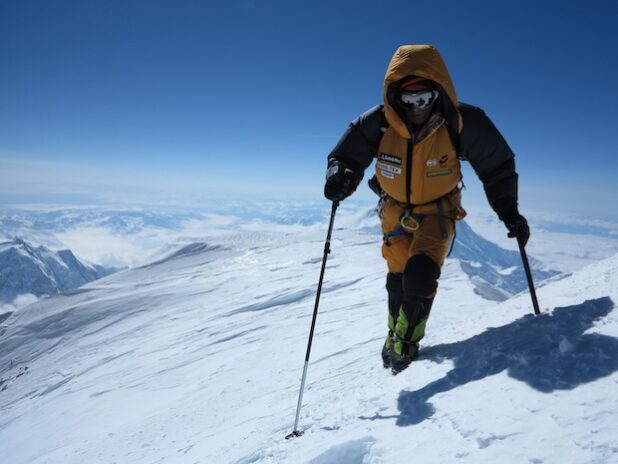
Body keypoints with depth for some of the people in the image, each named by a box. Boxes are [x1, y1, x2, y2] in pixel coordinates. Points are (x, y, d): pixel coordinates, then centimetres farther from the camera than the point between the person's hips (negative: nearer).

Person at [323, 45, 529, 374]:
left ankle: (407, 341, 3)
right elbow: (346, 155, -14)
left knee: (421, 274, -20)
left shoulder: (462, 123, -24)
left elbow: (496, 166, -9)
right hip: (396, 211, 2)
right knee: (398, 279, 10)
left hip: (437, 211, -1)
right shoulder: (378, 122, -23)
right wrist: (340, 176, -37)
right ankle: (395, 332, 37)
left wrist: (508, 211, -13)